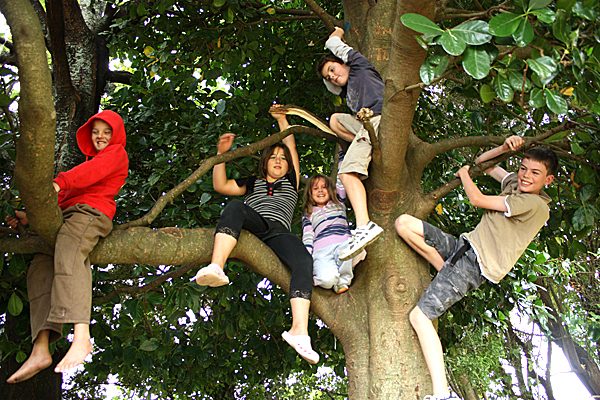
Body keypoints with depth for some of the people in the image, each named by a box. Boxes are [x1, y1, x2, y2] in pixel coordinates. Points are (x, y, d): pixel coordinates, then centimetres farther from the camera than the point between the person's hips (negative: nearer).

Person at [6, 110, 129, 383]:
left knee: (68, 256, -34)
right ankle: (40, 349, -26)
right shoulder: (90, 161, 39)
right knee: (40, 268, -12)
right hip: (68, 215, 8)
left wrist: (59, 182, -23)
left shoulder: (116, 153, 16)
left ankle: (81, 337, -53)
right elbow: (67, 193, 29)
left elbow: (93, 172, -7)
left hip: (90, 211, -8)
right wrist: (31, 216, 16)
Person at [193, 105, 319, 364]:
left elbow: (291, 146, 32)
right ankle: (216, 267, -60)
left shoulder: (291, 181, 34)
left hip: (279, 233, 0)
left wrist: (281, 119, 35)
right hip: (254, 224, 0)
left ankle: (299, 331, -49)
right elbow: (220, 186, 23)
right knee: (235, 206, -36)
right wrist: (221, 154, 16)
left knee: (304, 262, -32)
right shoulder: (253, 182, 35)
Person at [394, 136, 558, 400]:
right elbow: (482, 162, 29)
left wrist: (464, 174, 10)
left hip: (475, 265, -9)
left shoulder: (536, 205, -12)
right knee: (404, 223, -1)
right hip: (464, 245, 9)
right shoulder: (515, 184, 15)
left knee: (419, 316, -18)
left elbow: (477, 200, -10)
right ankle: (445, 270, -2)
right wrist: (505, 148, 8)